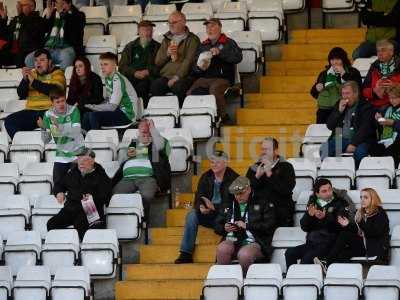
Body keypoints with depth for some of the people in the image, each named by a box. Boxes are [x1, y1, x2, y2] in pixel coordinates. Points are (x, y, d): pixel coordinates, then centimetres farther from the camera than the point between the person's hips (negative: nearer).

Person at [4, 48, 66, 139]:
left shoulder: (57, 73, 6)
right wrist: (25, 79, -4)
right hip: (31, 110, 5)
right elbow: (21, 95, 14)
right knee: (9, 121, -18)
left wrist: (34, 82, -13)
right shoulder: (32, 73, 20)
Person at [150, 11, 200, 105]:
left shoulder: (192, 40, 6)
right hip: (165, 77, 4)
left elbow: (189, 61, -6)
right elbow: (158, 62, 21)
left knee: (178, 87, -37)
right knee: (154, 86, -29)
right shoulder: (166, 39, 24)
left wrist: (176, 77, -17)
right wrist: (167, 53, 0)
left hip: (183, 77, -4)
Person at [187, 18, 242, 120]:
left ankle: (220, 116, -28)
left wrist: (220, 52, -15)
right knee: (192, 92, -27)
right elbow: (194, 66, 24)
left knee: (214, 89, -38)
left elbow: (238, 57, -4)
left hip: (222, 78, -4)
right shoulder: (202, 46, 27)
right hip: (204, 78, 4)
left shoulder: (229, 43, 13)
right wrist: (199, 67, -2)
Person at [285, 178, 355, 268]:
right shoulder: (313, 203, 15)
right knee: (289, 253, -15)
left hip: (329, 243, -6)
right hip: (312, 242, 6)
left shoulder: (340, 203, 2)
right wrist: (309, 215, -8)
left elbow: (340, 225, -12)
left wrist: (326, 217, -26)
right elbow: (304, 227, 11)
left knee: (307, 258, -29)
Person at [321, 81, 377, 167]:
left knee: (360, 151, -37)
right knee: (324, 148, -22)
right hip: (340, 140, 4)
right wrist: (339, 111, -3)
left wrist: (354, 144, -24)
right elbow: (329, 126, 12)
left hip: (359, 141, -4)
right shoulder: (339, 104, 16)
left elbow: (365, 129, -12)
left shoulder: (366, 107, -1)